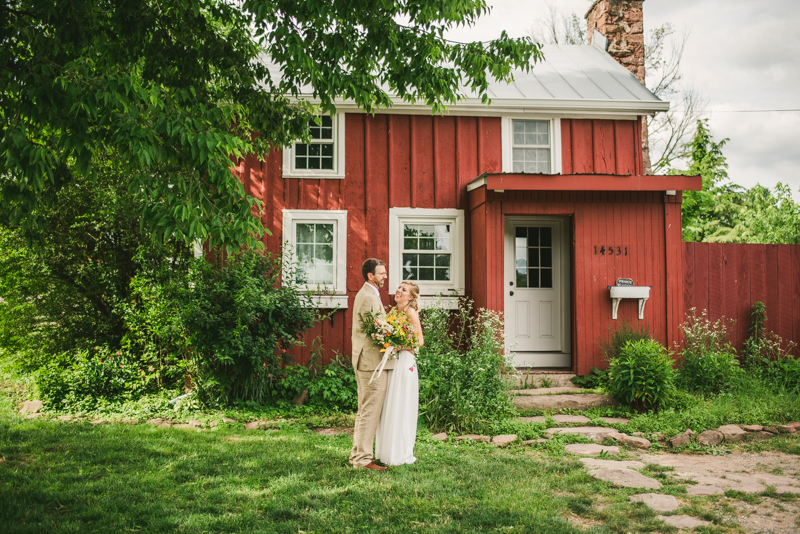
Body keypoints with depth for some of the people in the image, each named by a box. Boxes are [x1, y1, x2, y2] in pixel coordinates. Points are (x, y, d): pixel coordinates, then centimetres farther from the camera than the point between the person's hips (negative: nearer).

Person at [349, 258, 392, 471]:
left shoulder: (367, 294, 19)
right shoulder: (368, 297, -16)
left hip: (366, 362, 11)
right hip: (372, 362, -11)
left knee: (364, 411, 16)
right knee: (370, 411, -7)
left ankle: (357, 454, 23)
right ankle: (363, 459, -2)